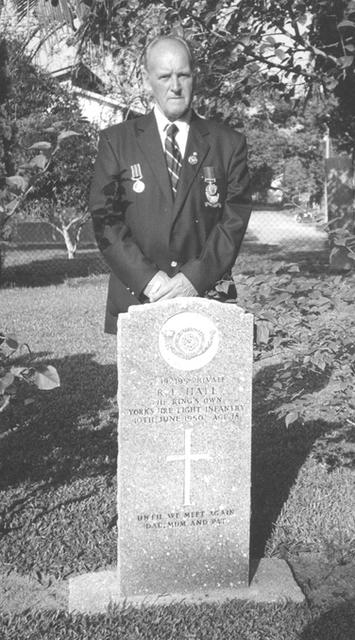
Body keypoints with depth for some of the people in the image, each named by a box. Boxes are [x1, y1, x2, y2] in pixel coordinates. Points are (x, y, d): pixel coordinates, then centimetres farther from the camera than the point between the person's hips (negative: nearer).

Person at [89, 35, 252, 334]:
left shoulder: (229, 143, 8)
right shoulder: (116, 141, 7)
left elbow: (235, 219, 1)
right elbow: (104, 218, 0)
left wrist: (195, 277, -12)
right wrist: (147, 277, -12)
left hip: (206, 297, 0)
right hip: (136, 297, 0)